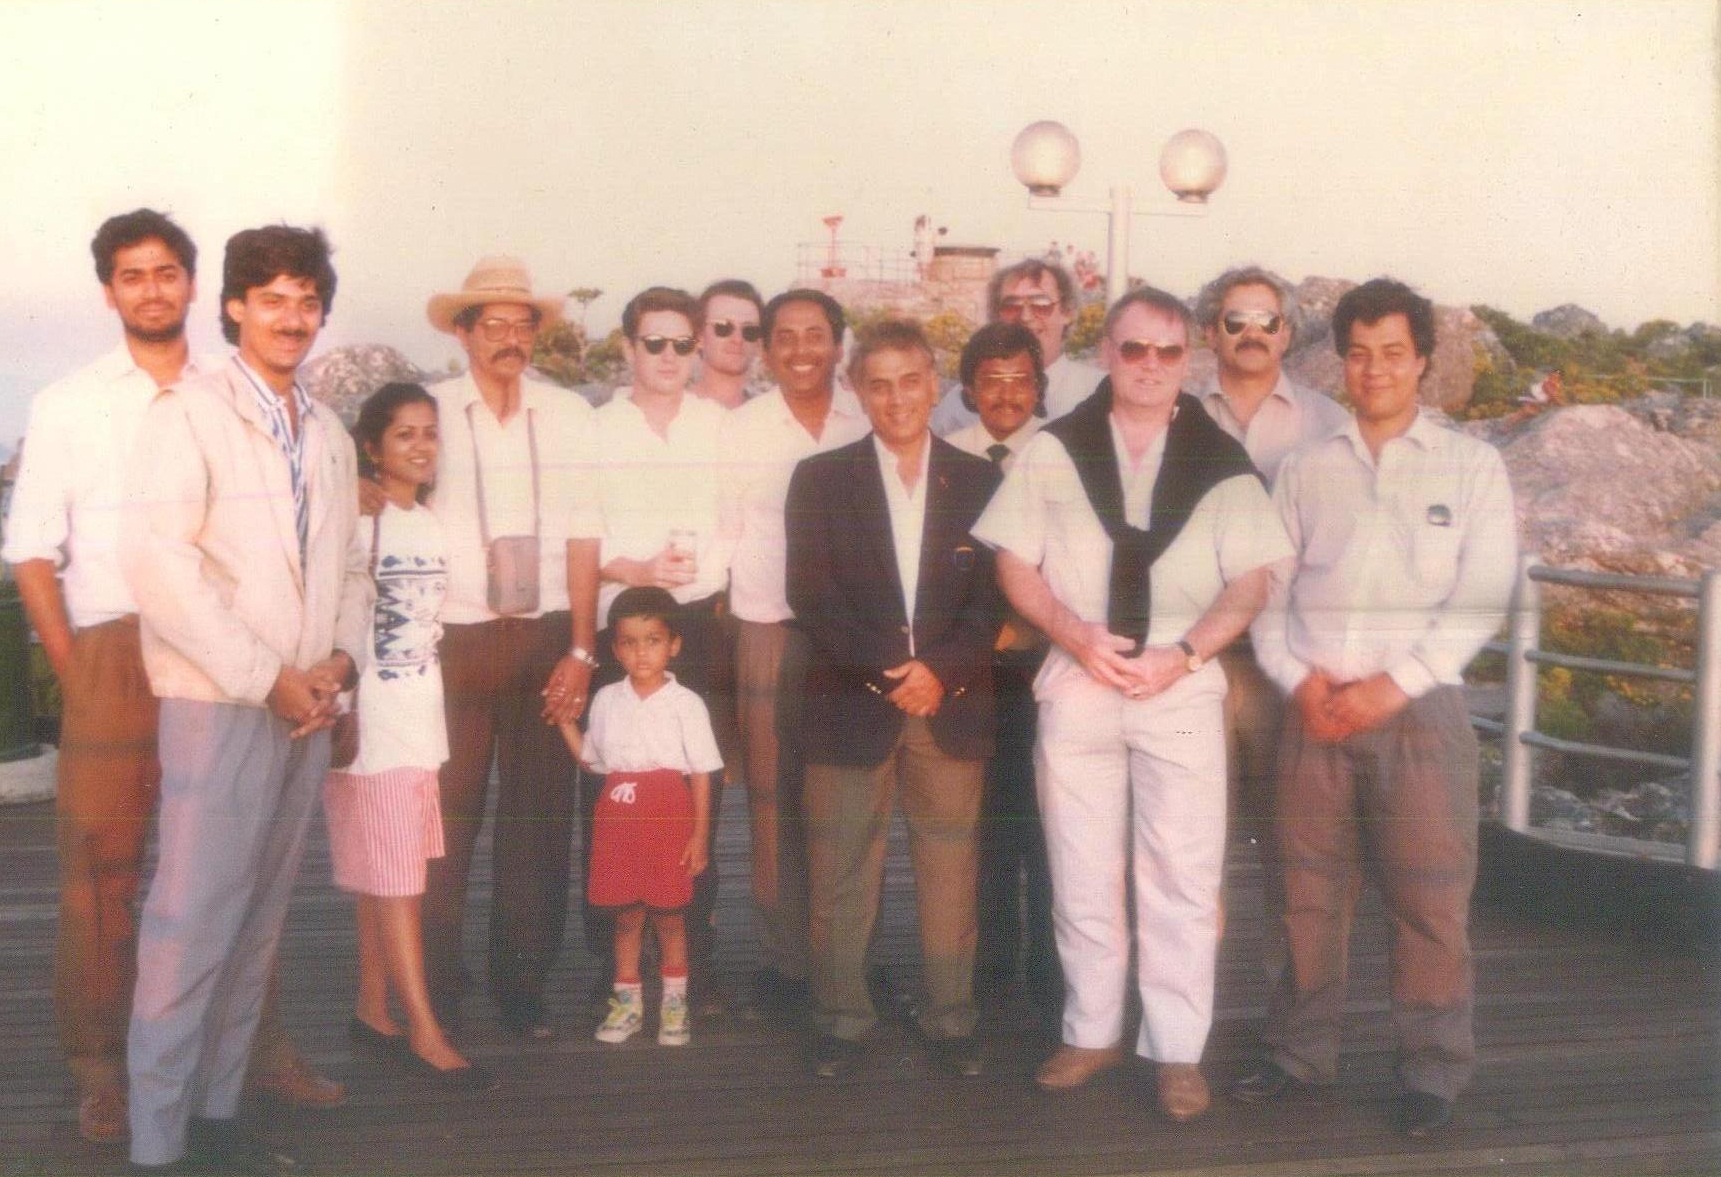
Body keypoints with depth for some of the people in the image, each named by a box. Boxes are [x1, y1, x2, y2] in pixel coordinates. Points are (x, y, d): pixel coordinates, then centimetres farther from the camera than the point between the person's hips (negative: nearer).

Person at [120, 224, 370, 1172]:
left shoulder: (330, 435, 16)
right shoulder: (187, 414, -4)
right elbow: (156, 561, -15)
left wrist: (340, 659, -3)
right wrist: (265, 677, -16)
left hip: (307, 709, 6)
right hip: (218, 704, -6)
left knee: (257, 924, 10)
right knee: (192, 925, -7)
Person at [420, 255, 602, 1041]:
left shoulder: (568, 415, 5)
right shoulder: (432, 413, -1)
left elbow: (582, 536, 4)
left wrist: (581, 649, -1)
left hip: (547, 638, 2)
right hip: (454, 641, -2)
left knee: (540, 821, 6)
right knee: (445, 822, 0)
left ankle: (523, 988, 19)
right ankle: (437, 993, 13)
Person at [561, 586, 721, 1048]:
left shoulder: (685, 704, -4)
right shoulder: (606, 700, 7)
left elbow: (701, 775, -3)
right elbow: (594, 761, 16)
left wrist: (700, 836, -5)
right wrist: (564, 720, 6)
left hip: (668, 821, -3)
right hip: (618, 820, 3)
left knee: (668, 914, 5)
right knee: (624, 914, 10)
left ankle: (674, 1004, 18)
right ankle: (627, 1001, 22)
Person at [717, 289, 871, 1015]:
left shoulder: (869, 423, 2)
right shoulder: (740, 429, 4)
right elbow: (724, 534, 8)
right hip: (769, 631, 0)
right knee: (775, 800, 4)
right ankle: (785, 956, 14)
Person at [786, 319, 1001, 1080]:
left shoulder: (979, 481, 8)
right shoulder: (820, 480, 5)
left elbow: (992, 597, 3)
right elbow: (812, 595, -3)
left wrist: (940, 669, -13)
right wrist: (889, 669, -14)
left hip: (952, 706, 1)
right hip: (852, 705, -1)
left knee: (949, 868, 6)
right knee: (840, 874, 4)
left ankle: (950, 1020, 18)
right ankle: (841, 1019, 17)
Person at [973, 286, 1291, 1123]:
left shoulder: (1221, 461, 4)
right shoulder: (1054, 450, 6)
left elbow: (1249, 583, 1)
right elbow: (1016, 566, 4)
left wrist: (1185, 654, -13)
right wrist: (1076, 635, -11)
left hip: (1182, 687, -1)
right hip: (1075, 683, 1)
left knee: (1182, 878, 1)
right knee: (1082, 872, 9)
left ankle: (1178, 1049, 12)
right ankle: (1092, 1032, 22)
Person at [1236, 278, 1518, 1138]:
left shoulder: (1472, 467, 4)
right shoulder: (1306, 470, 11)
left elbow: (1481, 597, -5)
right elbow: (1267, 589, 8)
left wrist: (1391, 686, -13)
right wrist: (1300, 680, -8)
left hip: (1421, 709, -2)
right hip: (1314, 708, 2)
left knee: (1429, 900, 0)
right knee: (1310, 892, 9)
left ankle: (1432, 1074, 13)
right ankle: (1300, 1051, 22)